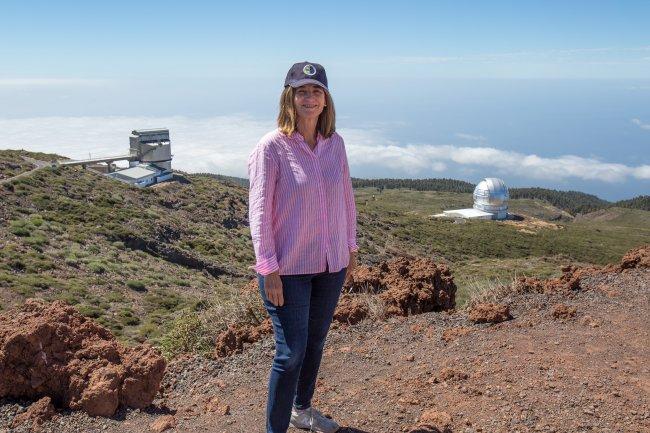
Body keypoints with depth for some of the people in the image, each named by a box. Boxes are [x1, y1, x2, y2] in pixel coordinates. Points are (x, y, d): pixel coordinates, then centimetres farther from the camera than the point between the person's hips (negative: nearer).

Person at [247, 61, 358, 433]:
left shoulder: (335, 143, 1)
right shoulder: (272, 146, -14)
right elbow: (260, 210, -14)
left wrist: (351, 247, 12)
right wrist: (269, 269, -15)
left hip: (331, 265, 6)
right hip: (289, 269, -5)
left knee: (316, 342, 20)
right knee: (291, 352, -1)